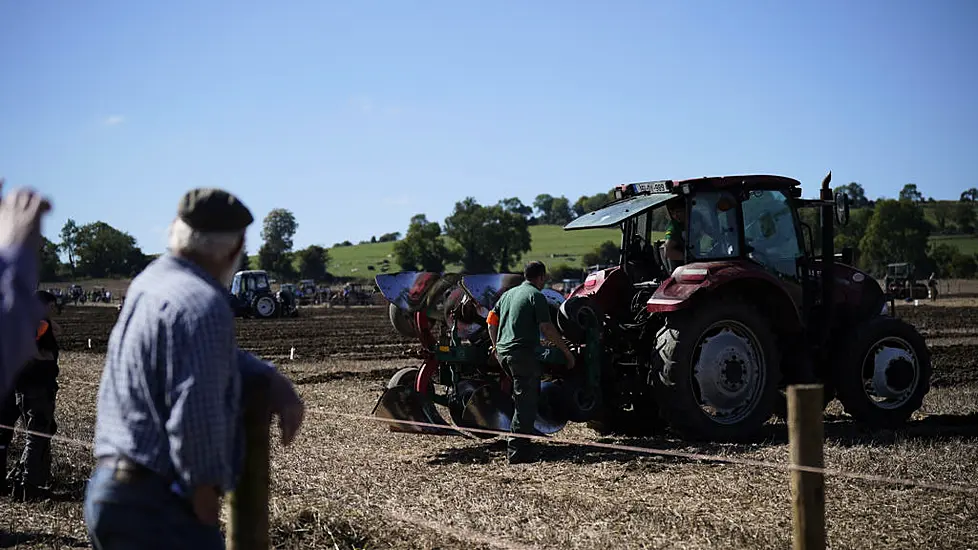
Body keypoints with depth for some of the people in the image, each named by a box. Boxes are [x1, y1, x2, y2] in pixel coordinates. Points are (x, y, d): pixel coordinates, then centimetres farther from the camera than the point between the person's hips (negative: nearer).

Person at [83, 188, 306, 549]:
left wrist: (273, 380, 8)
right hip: (155, 505, -10)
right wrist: (207, 488, -9)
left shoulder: (151, 281, 11)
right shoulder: (202, 304, -18)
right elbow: (195, 414, -24)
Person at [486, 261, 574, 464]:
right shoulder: (536, 296, -6)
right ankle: (517, 452, -7)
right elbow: (547, 328, -13)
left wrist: (497, 346, 28)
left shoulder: (508, 294, 18)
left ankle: (524, 445, 21)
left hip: (503, 352, 8)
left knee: (523, 399, 19)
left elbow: (491, 320, 20)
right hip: (523, 353, -8)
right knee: (526, 403, -5)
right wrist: (567, 351, -8)